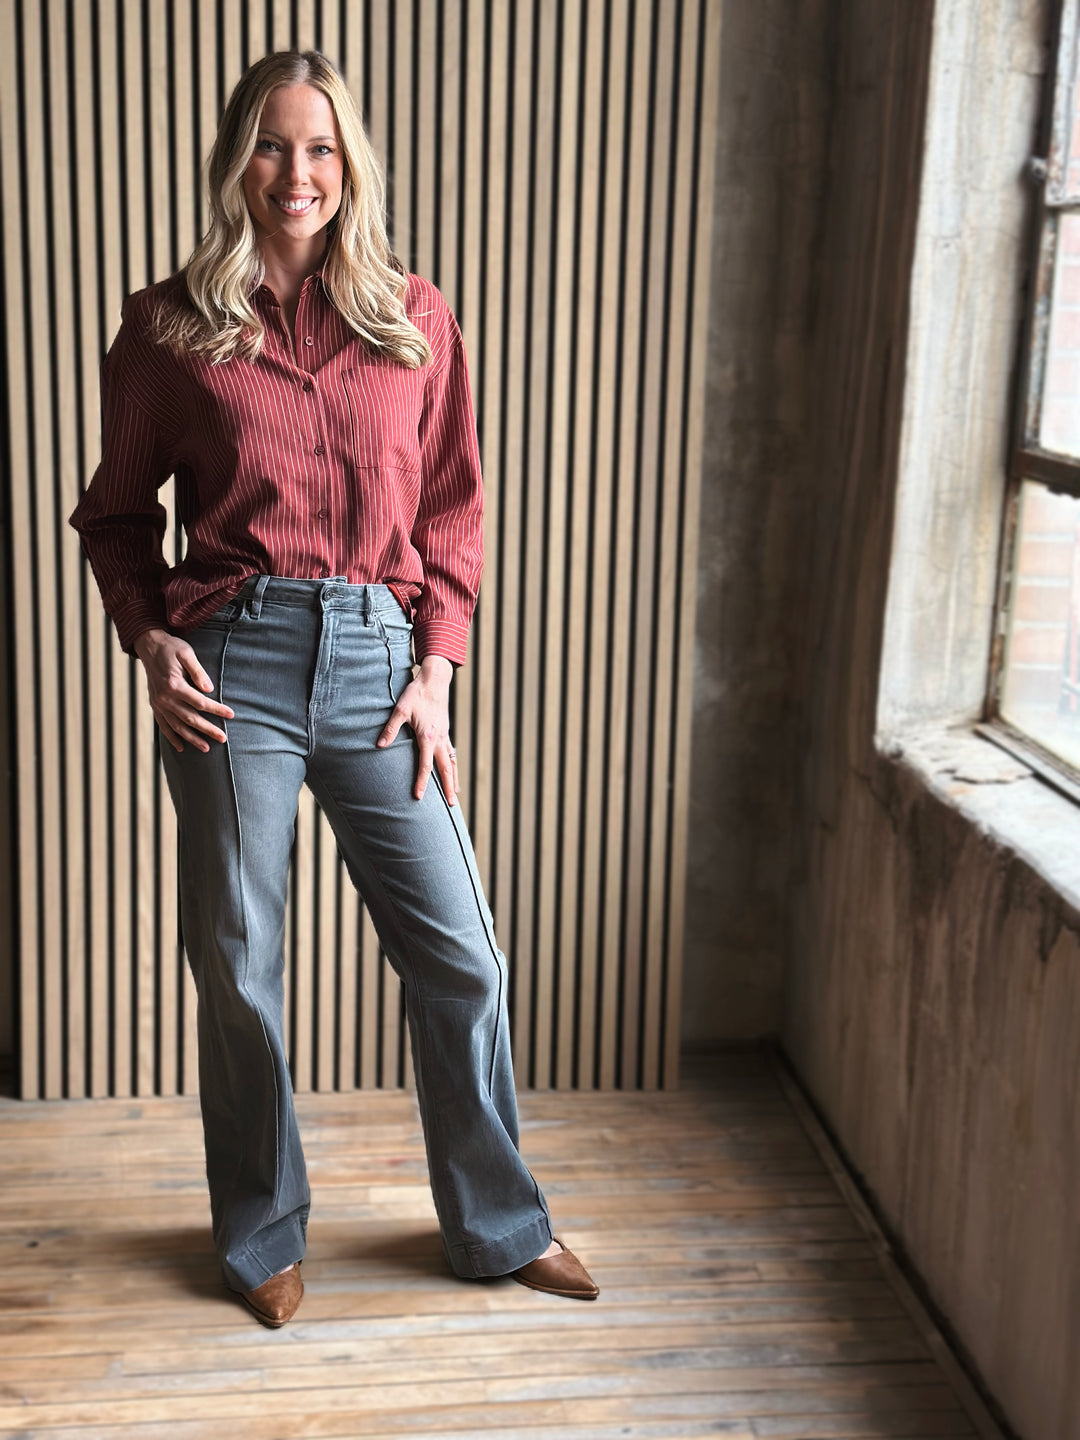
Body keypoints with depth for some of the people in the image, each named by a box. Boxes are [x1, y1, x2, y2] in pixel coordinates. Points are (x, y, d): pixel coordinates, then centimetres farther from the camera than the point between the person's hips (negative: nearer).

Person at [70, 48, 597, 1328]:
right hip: (233, 663, -1)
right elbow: (116, 511, 11)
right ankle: (261, 1235, 31)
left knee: (461, 958, 4)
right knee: (239, 969, 8)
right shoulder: (170, 325, 4)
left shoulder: (414, 318, 8)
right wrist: (149, 637, -5)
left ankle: (497, 1225, 26)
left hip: (379, 659, 2)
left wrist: (436, 670, 0)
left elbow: (452, 506, 9)